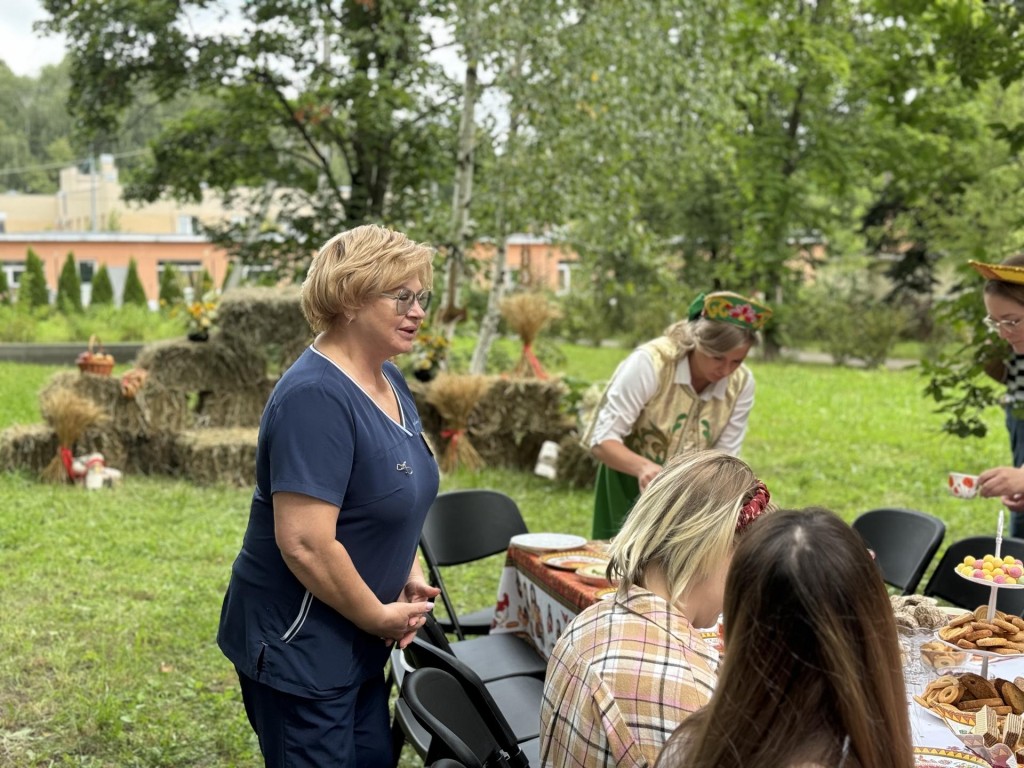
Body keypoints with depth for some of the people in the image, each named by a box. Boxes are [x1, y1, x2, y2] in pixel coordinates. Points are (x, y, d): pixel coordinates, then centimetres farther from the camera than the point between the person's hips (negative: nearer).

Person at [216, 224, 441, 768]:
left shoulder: (388, 380, 4)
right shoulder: (316, 398, -24)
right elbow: (305, 542, -29)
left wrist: (409, 575, 2)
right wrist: (380, 616, -17)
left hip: (354, 639, 9)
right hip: (297, 646, -9)